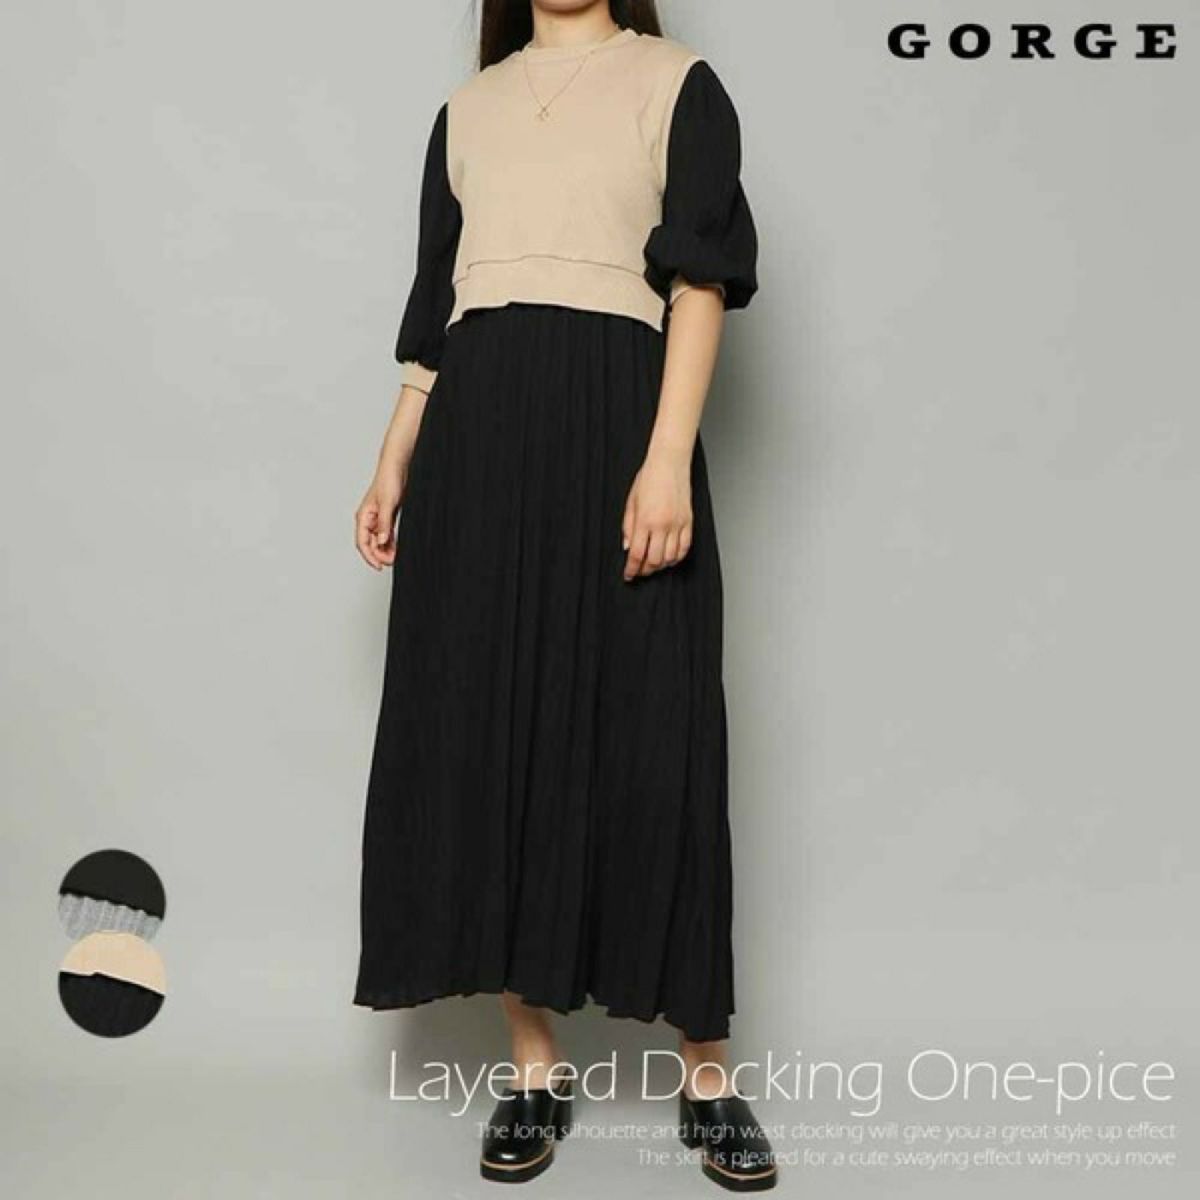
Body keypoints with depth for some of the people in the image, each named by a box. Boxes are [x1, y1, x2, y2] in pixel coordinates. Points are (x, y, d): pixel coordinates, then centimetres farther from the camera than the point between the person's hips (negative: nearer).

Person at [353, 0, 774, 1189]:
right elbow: (434, 307, 19)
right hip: (479, 438, 4)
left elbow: (702, 284, -3)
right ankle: (535, 1064, 12)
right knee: (487, 730, 1)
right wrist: (393, 466, 11)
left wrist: (668, 459, -16)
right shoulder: (467, 108, 20)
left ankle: (705, 1070, 8)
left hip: (614, 418, -4)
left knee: (646, 734, -4)